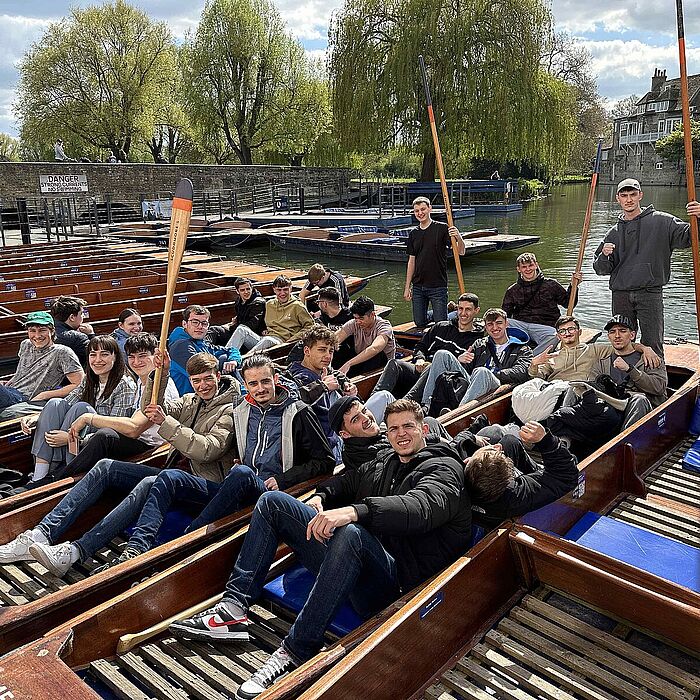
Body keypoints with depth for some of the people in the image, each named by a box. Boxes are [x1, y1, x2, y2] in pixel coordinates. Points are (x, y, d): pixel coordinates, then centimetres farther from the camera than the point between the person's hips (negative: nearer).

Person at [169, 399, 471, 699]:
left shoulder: (444, 468, -2)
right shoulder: (384, 461, 21)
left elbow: (421, 506, -24)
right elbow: (348, 481, 35)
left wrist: (355, 511, -38)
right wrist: (321, 497, 11)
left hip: (391, 579, -8)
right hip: (345, 555, 8)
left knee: (351, 534, -42)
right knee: (272, 502, 4)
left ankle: (295, 653, -31)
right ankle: (233, 608, -7)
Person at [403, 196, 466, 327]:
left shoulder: (442, 228, -5)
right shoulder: (414, 234, 10)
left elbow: (461, 252, -11)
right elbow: (411, 261, 13)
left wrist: (458, 237, -33)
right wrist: (407, 287, 10)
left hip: (438, 286, -5)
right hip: (418, 286, 5)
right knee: (419, 323, 7)